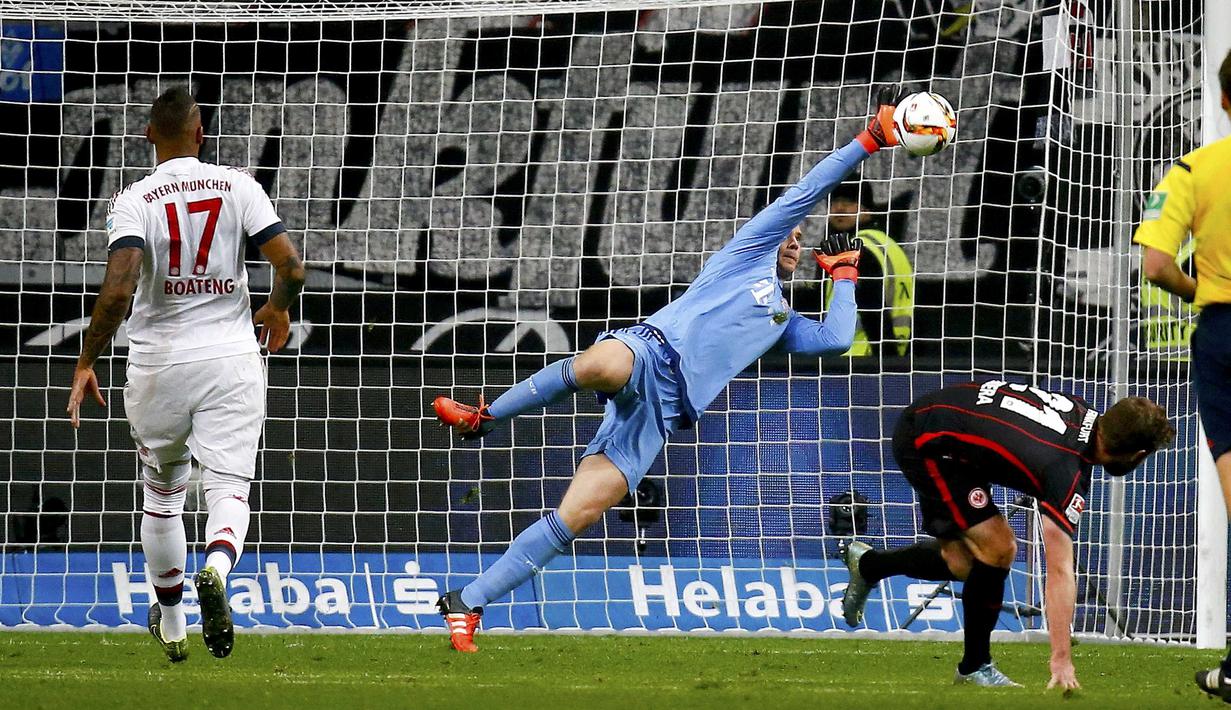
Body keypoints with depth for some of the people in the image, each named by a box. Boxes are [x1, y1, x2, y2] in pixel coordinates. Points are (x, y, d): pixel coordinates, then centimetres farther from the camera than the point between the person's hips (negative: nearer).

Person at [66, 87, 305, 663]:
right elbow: (291, 268, -8)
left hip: (158, 365, 0)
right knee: (228, 489, -1)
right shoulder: (237, 187, -2)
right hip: (231, 359, 0)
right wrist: (277, 310, 14)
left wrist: (86, 362, -11)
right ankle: (217, 568, -35)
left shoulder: (134, 201, -7)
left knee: (161, 493, 19)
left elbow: (118, 290, -21)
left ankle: (171, 623, 29)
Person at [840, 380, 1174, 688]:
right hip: (927, 444, -9)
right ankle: (975, 667, 3)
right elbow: (1059, 572, -31)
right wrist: (1061, 659, -32)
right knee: (997, 550, -13)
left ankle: (867, 564, 38)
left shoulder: (1081, 413, -6)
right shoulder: (1067, 471, -29)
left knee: (962, 564, 12)